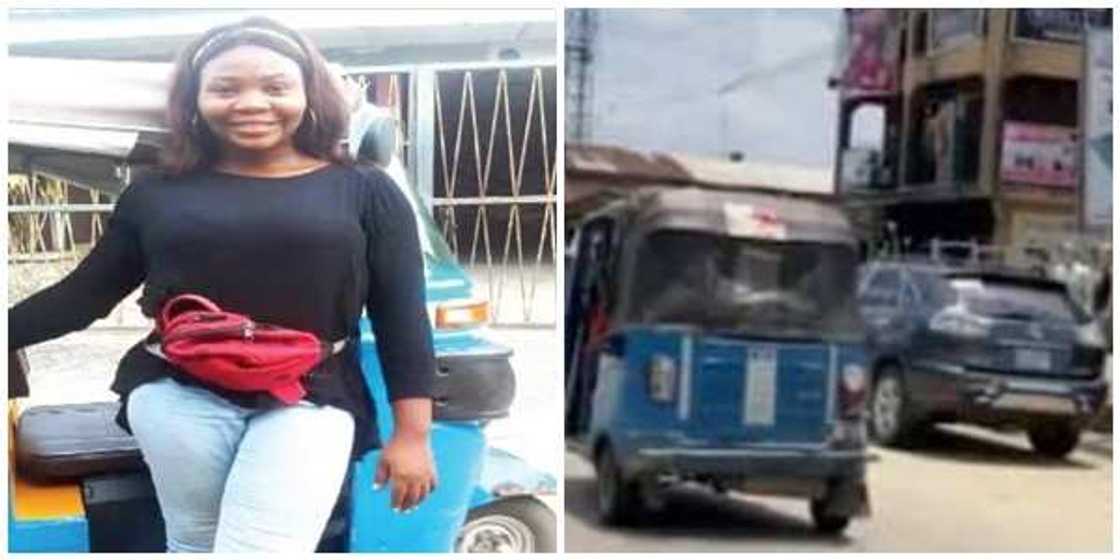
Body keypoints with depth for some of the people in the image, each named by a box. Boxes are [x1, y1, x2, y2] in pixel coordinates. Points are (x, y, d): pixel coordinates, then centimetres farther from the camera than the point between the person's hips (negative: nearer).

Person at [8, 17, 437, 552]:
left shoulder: (364, 191, 5)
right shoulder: (157, 194, 9)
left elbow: (402, 316, 4)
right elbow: (84, 294, 15)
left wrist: (412, 433, -1)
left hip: (312, 401, -2)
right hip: (178, 392, 2)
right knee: (195, 546, 8)